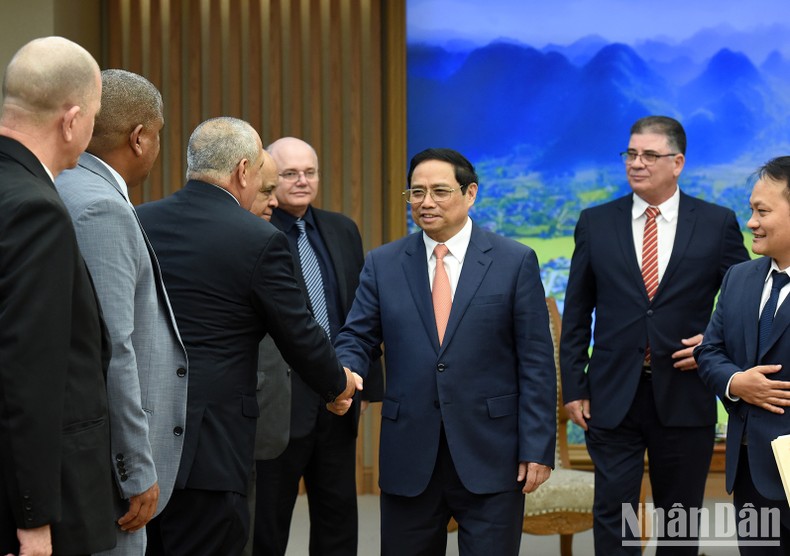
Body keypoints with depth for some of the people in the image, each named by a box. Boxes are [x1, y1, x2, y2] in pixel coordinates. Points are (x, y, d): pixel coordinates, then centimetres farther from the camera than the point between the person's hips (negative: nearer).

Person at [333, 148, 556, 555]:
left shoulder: (515, 261, 0)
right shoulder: (383, 264, 7)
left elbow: (535, 362, -2)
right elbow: (356, 339, 4)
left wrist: (537, 447, -7)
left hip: (490, 456, -2)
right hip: (408, 456, 2)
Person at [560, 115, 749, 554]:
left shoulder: (718, 223, 1)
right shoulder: (595, 223, 4)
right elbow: (577, 315, 6)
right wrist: (574, 387, 2)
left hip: (684, 396, 0)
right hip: (613, 397, 0)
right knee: (612, 513, -1)